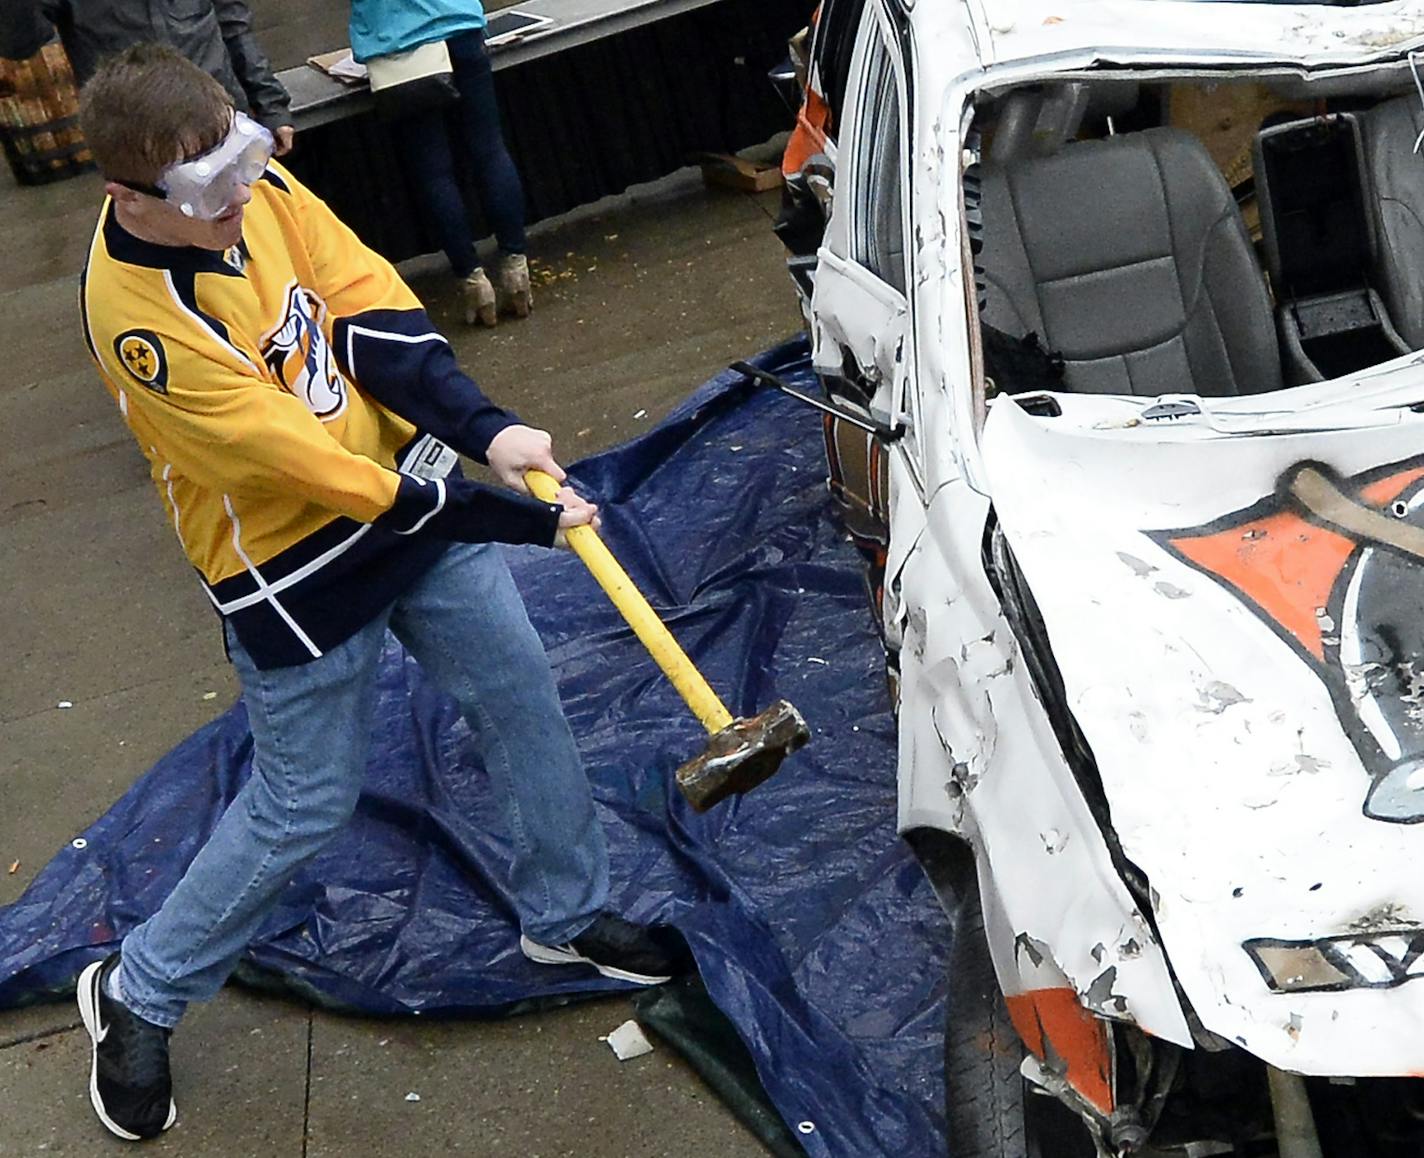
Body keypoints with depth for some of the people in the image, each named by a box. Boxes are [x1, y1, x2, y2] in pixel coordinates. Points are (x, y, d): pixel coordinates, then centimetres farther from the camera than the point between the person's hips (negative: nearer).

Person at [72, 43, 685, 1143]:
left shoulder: (256, 186, -12)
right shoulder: (141, 319, -31)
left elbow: (371, 309, -7)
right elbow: (311, 464, -30)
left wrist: (486, 428, -23)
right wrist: (517, 517, -27)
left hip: (406, 489, 7)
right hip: (295, 572, -7)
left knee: (522, 693, 14)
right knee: (303, 807, 6)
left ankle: (566, 915, 37)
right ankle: (137, 995, 29)